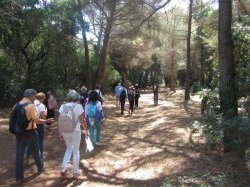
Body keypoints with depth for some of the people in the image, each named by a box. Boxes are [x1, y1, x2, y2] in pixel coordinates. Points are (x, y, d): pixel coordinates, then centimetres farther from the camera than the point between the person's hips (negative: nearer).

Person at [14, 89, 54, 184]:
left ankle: (19, 177, 15)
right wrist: (47, 121, -6)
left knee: (19, 155, 9)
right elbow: (37, 120, -19)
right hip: (30, 133, -5)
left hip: (19, 132, 5)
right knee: (35, 152, 16)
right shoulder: (31, 105, -16)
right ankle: (40, 168, 37)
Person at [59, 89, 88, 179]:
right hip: (76, 131, -4)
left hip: (65, 131, 4)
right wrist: (86, 130, 1)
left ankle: (63, 168, 18)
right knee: (76, 151, 11)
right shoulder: (78, 106, -13)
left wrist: (61, 132, 11)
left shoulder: (63, 106, -2)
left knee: (69, 148, 25)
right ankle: (75, 172, 23)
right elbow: (82, 120, -13)